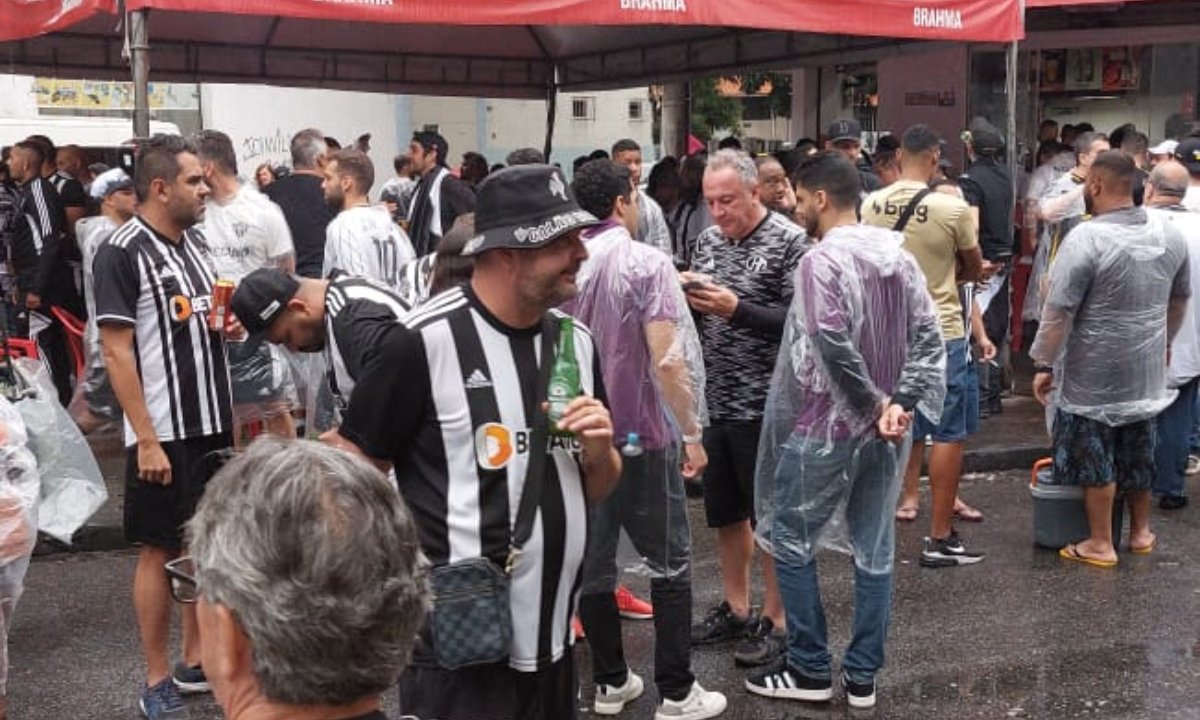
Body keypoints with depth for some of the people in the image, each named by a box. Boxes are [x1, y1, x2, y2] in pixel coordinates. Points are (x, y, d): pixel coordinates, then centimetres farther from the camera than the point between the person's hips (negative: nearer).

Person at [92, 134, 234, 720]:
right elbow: (117, 352, -16)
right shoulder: (121, 252, -13)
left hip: (214, 423, 7)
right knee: (159, 550, 2)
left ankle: (196, 662, 27)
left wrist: (226, 323, 2)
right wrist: (147, 439, -19)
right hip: (164, 432, -7)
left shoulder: (196, 242, 9)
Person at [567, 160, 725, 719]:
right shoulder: (645, 263, -14)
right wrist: (692, 432, -12)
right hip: (641, 434, -5)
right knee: (669, 565, 7)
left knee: (591, 562, 13)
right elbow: (668, 361, -21)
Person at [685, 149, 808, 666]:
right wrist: (686, 298, -6)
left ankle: (775, 621, 19)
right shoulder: (708, 240, 10)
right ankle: (735, 609, 32)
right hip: (714, 403, 7)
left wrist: (735, 308, -23)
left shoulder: (790, 243, -10)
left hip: (764, 406, -7)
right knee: (724, 514, 17)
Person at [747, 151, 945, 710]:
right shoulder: (898, 255, 7)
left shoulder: (821, 261, -16)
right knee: (875, 549, 12)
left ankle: (810, 670, 16)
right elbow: (929, 337, 1)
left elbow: (833, 345, -27)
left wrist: (874, 405, -14)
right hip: (884, 430, 7)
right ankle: (862, 677, 21)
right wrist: (900, 404, -6)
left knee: (789, 540, 9)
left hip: (826, 428, -7)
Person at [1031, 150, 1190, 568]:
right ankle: (1141, 532, 34)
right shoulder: (1170, 236, 0)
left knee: (1095, 457, 7)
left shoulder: (1086, 239, -21)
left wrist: (1044, 364, -11)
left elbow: (1058, 311, -20)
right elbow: (1181, 298, 14)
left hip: (1093, 376, -6)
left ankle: (1100, 544, 16)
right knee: (1138, 451, 20)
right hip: (1147, 372, 6)